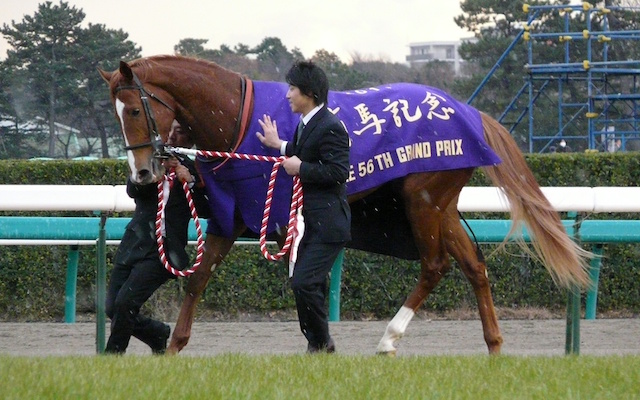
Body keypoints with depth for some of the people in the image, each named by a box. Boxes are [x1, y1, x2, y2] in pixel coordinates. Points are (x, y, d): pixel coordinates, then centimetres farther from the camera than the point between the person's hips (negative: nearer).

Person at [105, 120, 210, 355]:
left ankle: (113, 354, 0)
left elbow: (205, 211, -3)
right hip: (132, 244, 5)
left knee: (125, 302, -19)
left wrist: (190, 183, -16)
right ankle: (158, 334, 26)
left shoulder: (195, 169, 4)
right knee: (112, 309, 2)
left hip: (163, 249, -5)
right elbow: (132, 190, -4)